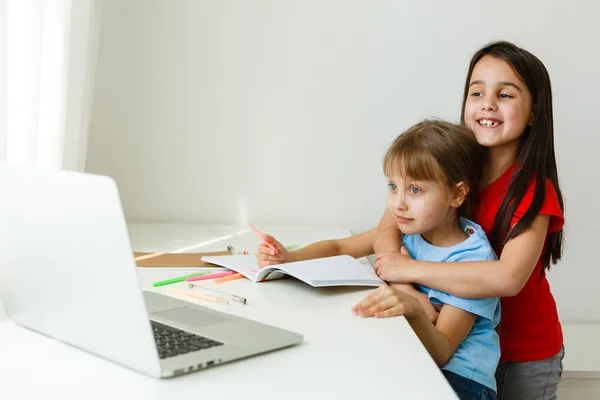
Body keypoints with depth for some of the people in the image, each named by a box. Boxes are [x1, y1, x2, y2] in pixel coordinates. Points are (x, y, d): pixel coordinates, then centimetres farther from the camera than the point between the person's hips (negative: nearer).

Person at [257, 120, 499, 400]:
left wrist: (414, 310, -41)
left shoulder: (472, 257, -17)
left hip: (459, 377, -5)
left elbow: (441, 354, -20)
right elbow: (341, 247, 10)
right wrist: (288, 258, -10)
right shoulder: (407, 227, 0)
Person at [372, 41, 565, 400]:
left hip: (526, 356, -3)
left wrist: (409, 269, -33)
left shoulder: (534, 192, -21)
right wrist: (406, 292, -33)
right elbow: (389, 228, -15)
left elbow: (509, 277, -36)